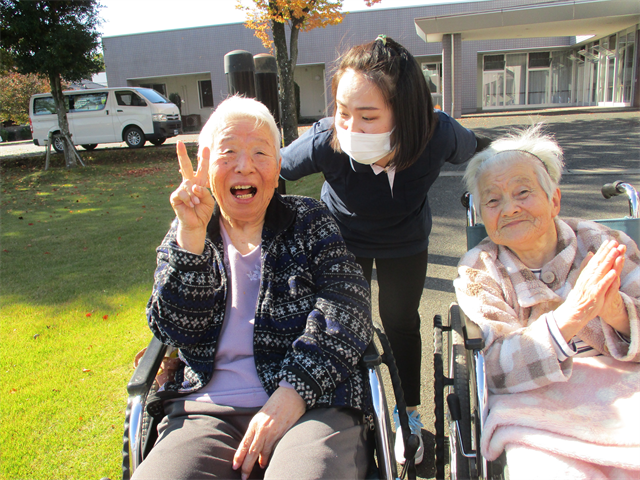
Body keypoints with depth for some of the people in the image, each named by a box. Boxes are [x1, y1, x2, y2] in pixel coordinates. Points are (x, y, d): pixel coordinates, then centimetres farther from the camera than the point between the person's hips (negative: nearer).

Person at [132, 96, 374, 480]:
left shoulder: (308, 221, 9)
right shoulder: (184, 236, 12)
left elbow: (347, 307, -4)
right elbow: (176, 332, 0)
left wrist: (294, 392, -17)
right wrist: (192, 235, -12)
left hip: (312, 404, -1)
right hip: (208, 411, 2)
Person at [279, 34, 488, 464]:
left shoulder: (438, 135, -35)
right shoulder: (325, 142, -39)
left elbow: (471, 150, -9)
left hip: (405, 241, 1)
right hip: (343, 238, 0)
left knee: (401, 323, 12)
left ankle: (410, 415, 37)